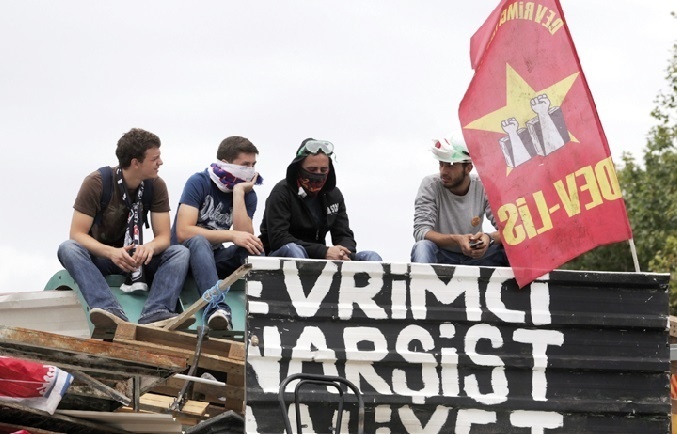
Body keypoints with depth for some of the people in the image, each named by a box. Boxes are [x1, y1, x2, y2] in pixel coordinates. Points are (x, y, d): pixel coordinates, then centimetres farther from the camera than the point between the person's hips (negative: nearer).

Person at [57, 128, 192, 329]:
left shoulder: (156, 185, -6)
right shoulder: (97, 182, -16)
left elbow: (163, 236, -8)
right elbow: (77, 234, -19)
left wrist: (150, 247, -34)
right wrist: (111, 252, -38)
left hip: (133, 257, 3)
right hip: (98, 255, -3)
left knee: (180, 252, -22)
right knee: (68, 248, -35)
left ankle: (155, 313, -46)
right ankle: (111, 311, -55)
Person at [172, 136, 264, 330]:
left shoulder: (248, 194, 0)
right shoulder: (199, 182, -14)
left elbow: (245, 237, -17)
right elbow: (183, 232, -25)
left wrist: (238, 193, -18)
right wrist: (231, 236, -29)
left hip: (214, 256, 5)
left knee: (253, 246, -21)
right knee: (199, 241, -38)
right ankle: (216, 306, -59)